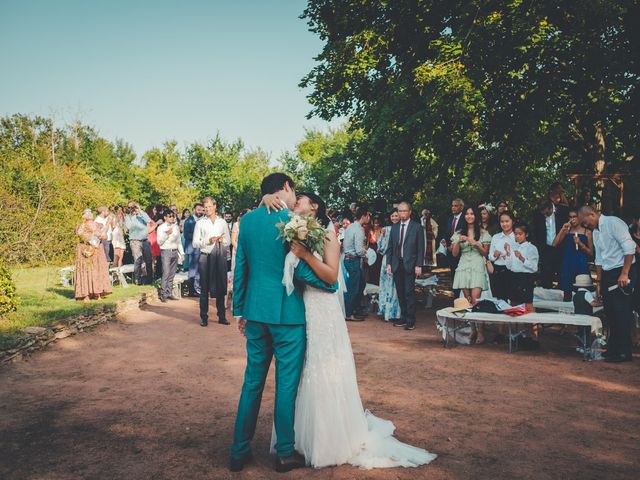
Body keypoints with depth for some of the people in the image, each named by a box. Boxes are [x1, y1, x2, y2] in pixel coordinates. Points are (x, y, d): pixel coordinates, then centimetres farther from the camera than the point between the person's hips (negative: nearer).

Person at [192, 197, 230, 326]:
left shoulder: (222, 222, 9)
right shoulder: (200, 223, 3)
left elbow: (228, 241, 11)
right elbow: (195, 243, -1)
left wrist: (222, 240, -9)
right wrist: (208, 241, -15)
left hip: (220, 256, 2)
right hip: (206, 256, -2)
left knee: (221, 287, 6)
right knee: (204, 288, 3)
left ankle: (221, 316, 15)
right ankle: (204, 317, 11)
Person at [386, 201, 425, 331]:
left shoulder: (417, 227, 0)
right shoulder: (394, 227, 12)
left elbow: (421, 248, -3)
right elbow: (390, 247, 13)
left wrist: (419, 265, -9)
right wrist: (389, 263, 5)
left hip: (410, 265, -4)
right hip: (396, 265, 4)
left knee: (409, 293, -5)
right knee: (400, 293, 8)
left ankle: (410, 321, 1)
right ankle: (403, 318, 17)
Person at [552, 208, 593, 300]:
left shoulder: (587, 232, 5)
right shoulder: (566, 231, 12)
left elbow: (591, 253, 3)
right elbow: (554, 245, -2)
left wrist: (580, 244, -11)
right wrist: (562, 229, -5)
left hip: (581, 265, -2)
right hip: (567, 265, 2)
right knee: (567, 293, 3)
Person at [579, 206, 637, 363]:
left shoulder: (613, 223, -12)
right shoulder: (595, 232, 14)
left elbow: (629, 248, -18)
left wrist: (624, 274, -20)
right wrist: (599, 282, 19)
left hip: (622, 273, -8)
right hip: (607, 274, 8)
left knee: (621, 313, -5)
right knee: (610, 313, 11)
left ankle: (624, 352, 3)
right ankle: (613, 349, 21)